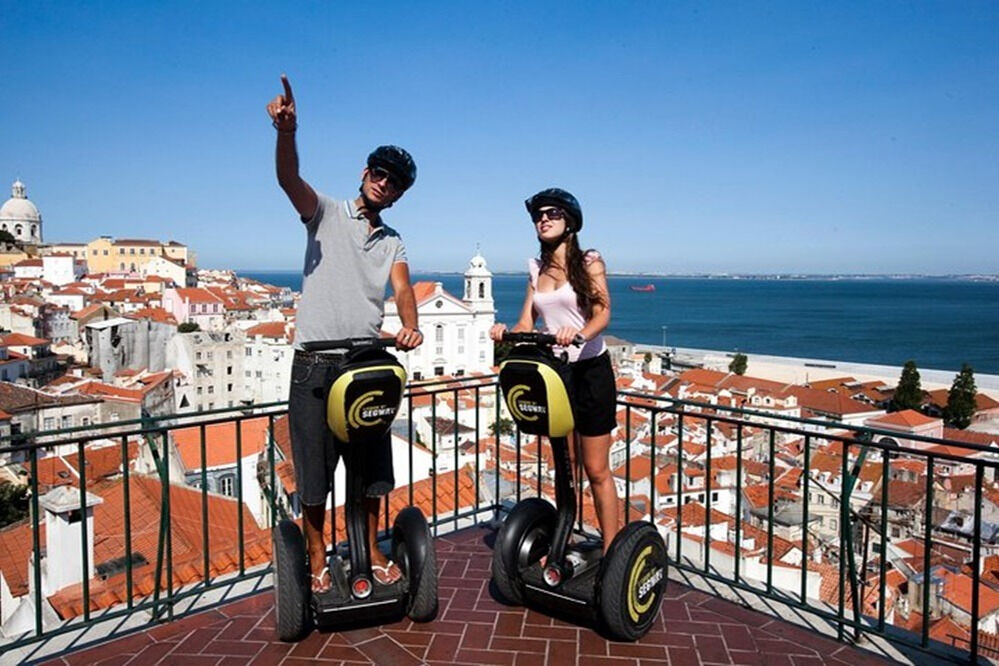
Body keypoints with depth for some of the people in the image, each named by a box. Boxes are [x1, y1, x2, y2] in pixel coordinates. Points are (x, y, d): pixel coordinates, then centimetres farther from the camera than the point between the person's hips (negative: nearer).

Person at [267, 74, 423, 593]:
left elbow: (402, 288, -4)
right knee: (313, 461, 4)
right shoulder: (326, 213, 4)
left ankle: (371, 551, 28)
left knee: (372, 462, 11)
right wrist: (287, 132, -35)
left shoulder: (392, 241, 14)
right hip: (316, 361, -3)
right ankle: (317, 558, 21)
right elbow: (289, 179, -15)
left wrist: (410, 326, -25)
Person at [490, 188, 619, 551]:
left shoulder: (589, 262, -3)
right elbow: (526, 324, 4)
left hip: (590, 371, -5)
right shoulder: (537, 270, 10)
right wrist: (506, 332, -18)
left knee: (596, 470, 0)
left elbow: (603, 313, -16)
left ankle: (610, 550, 11)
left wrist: (580, 333, -37)